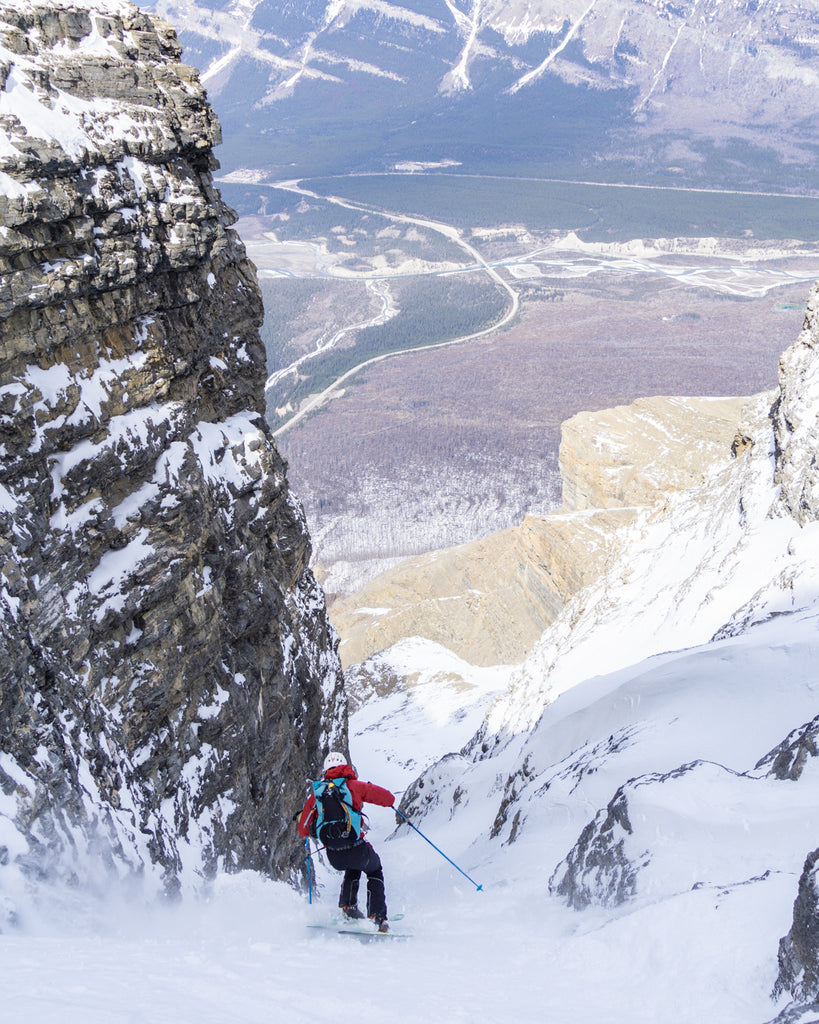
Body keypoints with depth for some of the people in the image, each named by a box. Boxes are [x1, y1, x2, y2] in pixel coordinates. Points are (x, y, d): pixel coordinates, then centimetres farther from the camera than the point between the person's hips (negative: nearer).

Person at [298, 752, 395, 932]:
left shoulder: (316, 793, 9)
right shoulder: (354, 786, 0)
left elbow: (303, 830, 13)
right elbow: (389, 799, 3)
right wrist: (371, 788, 22)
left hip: (334, 856, 4)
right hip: (356, 848, -3)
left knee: (353, 869, 38)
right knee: (374, 872, 28)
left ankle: (347, 906, 23)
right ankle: (377, 918, 13)